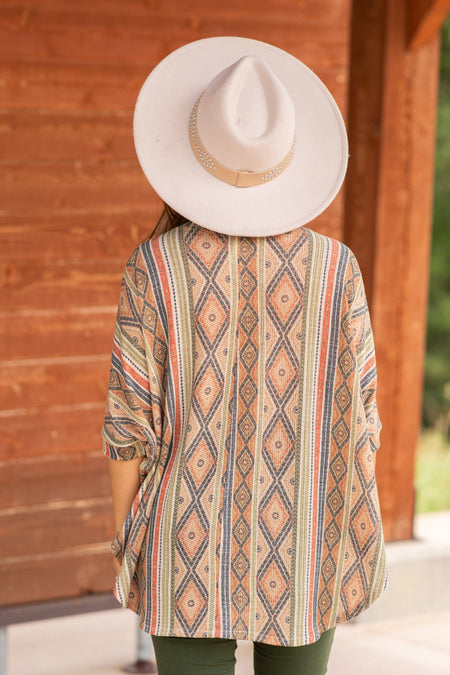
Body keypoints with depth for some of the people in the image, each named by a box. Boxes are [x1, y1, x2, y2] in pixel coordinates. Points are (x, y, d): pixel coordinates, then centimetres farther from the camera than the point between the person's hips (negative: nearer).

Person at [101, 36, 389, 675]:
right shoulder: (335, 266, -10)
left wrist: (124, 537, 4)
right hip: (302, 548, 1)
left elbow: (131, 418, -10)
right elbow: (357, 415, -6)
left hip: (193, 544, -1)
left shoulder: (153, 266, -12)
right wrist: (355, 537, 6)